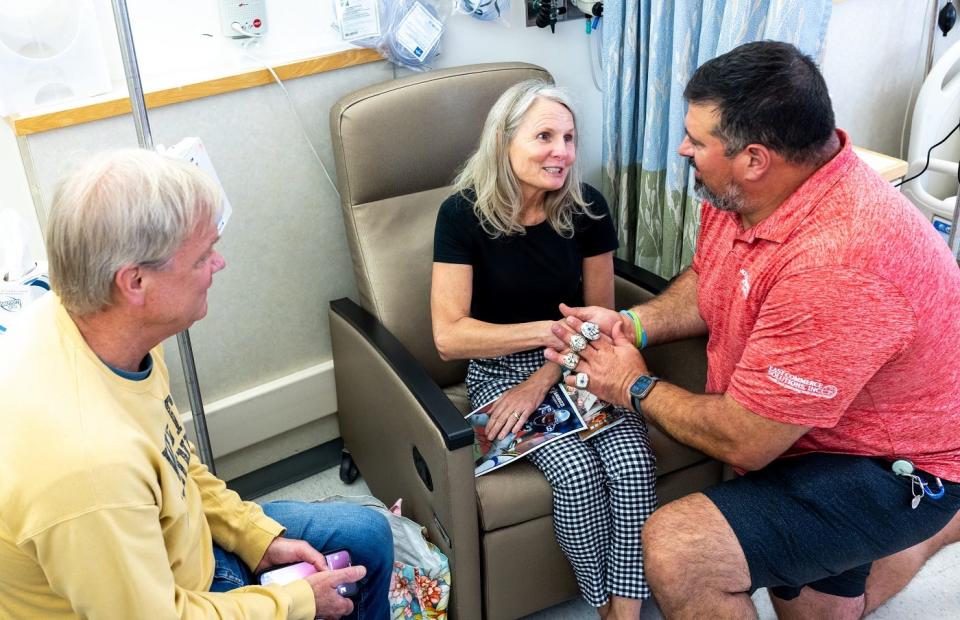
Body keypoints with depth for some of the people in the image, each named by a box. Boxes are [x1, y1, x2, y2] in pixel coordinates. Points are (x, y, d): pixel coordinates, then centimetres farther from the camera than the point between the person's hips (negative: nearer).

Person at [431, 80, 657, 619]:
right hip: (499, 370, -3)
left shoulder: (586, 208, -6)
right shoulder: (464, 214, -15)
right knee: (579, 473, -24)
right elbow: (450, 336, -17)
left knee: (635, 465, -22)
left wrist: (542, 381, -11)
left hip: (574, 366, 3)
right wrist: (546, 332, -24)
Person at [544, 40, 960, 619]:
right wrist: (630, 325, -10)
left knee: (677, 550, -25)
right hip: (808, 433, 8)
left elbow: (744, 441, -29)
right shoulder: (744, 191, -11)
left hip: (894, 475, -8)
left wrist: (637, 387, -14)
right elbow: (703, 285, 9)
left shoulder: (837, 266, -37)